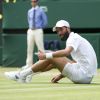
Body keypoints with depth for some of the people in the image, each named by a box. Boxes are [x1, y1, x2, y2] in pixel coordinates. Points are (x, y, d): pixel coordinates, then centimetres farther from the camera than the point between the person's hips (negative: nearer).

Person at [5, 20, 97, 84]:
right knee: (55, 57, 17)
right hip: (88, 77, 10)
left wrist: (46, 55, -25)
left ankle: (22, 74, 0)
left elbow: (66, 52, -28)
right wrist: (61, 75, 16)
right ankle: (26, 73, 18)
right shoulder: (76, 38, 24)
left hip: (83, 75, -10)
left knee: (51, 57, -6)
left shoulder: (74, 37, -7)